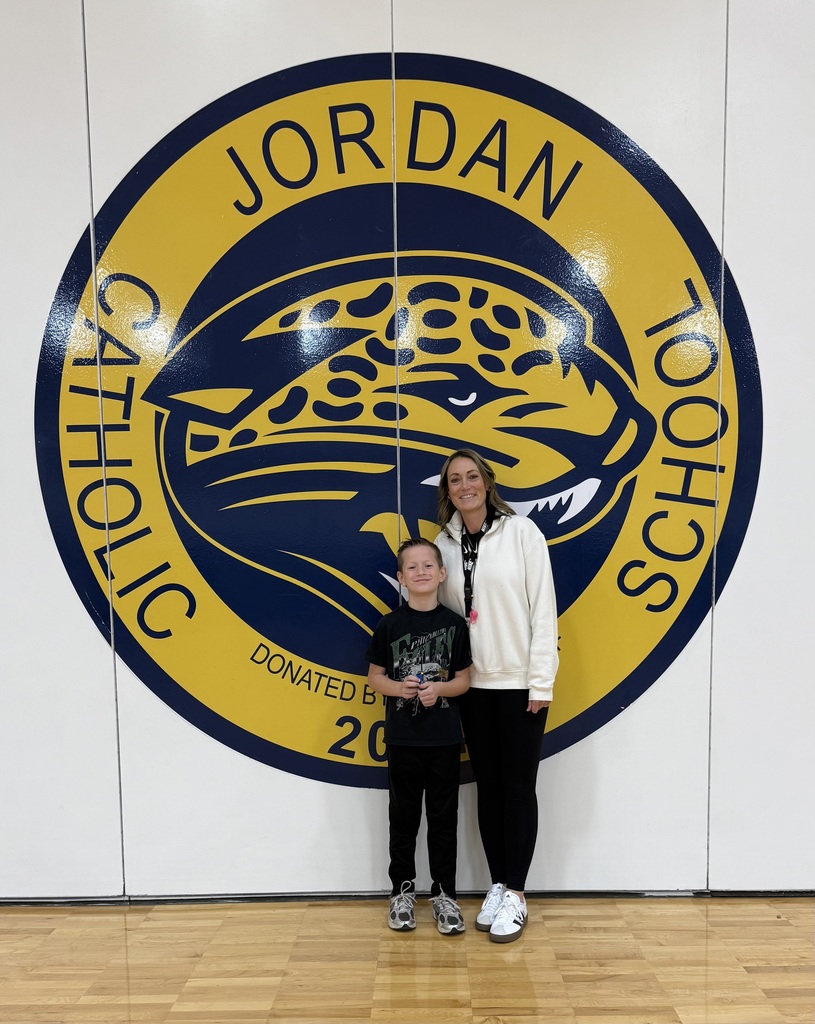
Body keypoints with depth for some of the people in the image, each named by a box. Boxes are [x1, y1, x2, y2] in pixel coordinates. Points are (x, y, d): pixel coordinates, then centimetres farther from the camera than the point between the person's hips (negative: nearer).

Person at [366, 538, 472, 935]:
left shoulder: (454, 623, -3)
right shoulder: (389, 624, -3)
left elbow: (464, 679, 2)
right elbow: (374, 676, 2)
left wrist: (439, 688, -18)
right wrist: (397, 687, -17)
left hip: (445, 738, 0)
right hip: (403, 737, 0)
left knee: (443, 817, 9)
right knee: (403, 817, 12)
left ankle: (444, 893, 24)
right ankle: (402, 890, 28)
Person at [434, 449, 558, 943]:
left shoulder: (522, 532, -8)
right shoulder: (445, 544, 4)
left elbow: (543, 607, -9)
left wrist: (541, 681, -11)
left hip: (519, 684, -4)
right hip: (472, 685, 4)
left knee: (519, 789, 5)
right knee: (488, 787, 13)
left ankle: (515, 896, 19)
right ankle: (499, 887, 28)